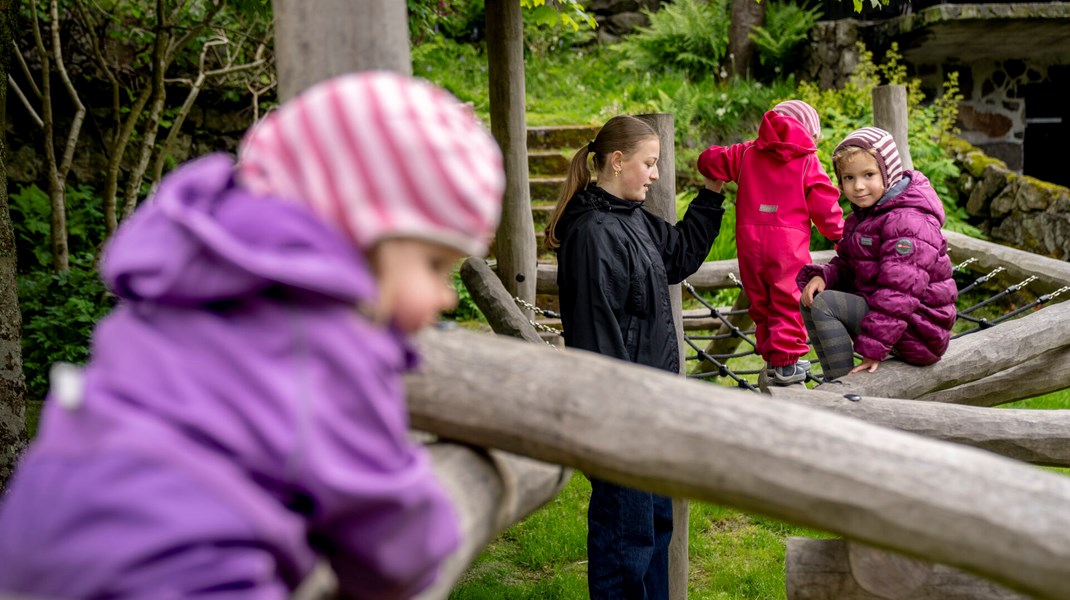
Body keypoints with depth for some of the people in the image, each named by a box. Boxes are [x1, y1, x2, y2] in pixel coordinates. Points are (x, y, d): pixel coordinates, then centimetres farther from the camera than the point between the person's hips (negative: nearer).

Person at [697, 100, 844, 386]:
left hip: (749, 239, 4)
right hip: (788, 242, -4)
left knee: (760, 303, 14)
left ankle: (771, 360, 18)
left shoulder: (746, 153, 12)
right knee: (788, 302, 2)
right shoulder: (807, 162, 3)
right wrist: (839, 235, 15)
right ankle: (786, 362, -4)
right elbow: (824, 206, 2)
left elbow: (709, 161, 11)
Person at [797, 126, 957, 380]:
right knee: (810, 300, 10)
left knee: (824, 303, -21)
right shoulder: (861, 216, 13)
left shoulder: (908, 223, -21)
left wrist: (874, 348, -28)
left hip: (916, 331, -10)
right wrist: (821, 276, -10)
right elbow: (845, 264, 14)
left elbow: (898, 293, -26)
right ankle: (834, 382, 8)